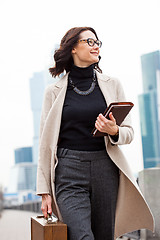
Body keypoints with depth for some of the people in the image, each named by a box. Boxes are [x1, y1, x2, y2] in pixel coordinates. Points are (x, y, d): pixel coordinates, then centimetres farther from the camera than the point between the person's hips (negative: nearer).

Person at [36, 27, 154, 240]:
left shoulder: (112, 85, 11)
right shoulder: (55, 92, 7)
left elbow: (129, 132, 13)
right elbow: (46, 143, 7)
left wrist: (114, 131, -12)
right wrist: (45, 191, 2)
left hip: (106, 170, 2)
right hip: (69, 172, -2)